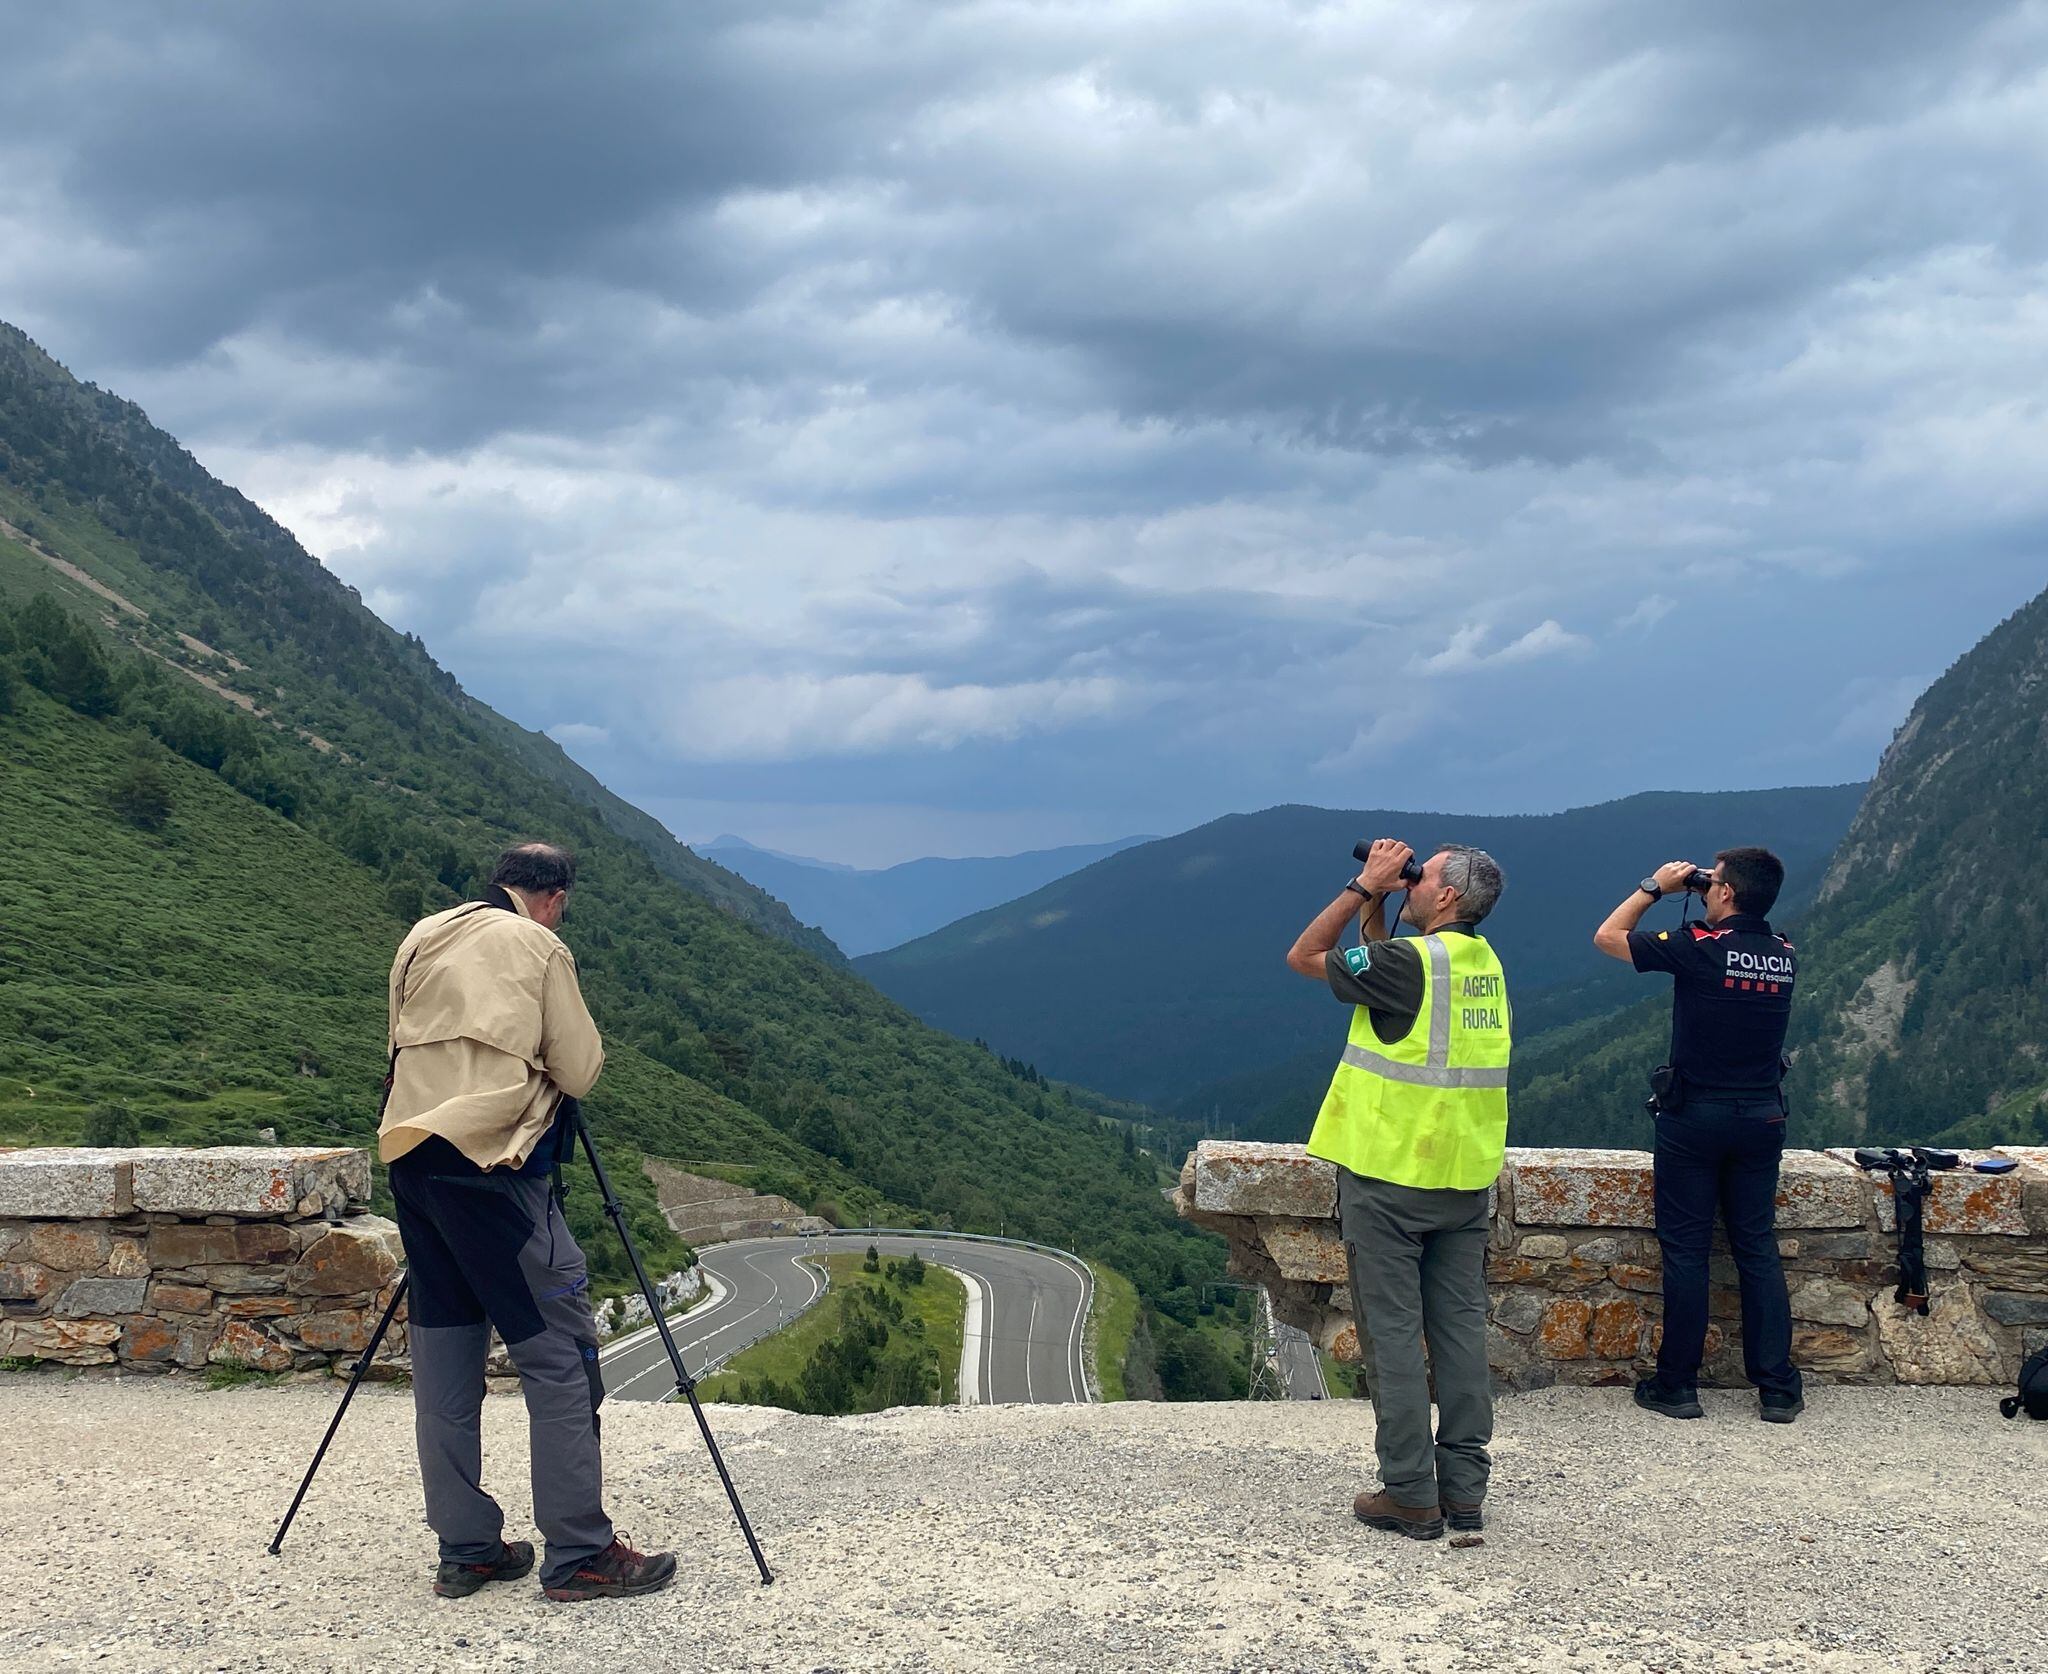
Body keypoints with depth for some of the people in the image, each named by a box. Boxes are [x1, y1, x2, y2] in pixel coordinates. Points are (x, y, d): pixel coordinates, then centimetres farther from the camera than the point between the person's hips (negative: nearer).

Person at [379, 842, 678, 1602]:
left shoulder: (420, 939, 15)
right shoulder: (540, 948, -2)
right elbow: (578, 1072, -2)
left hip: (411, 1160, 7)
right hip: (490, 1167, -7)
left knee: (444, 1354, 11)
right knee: (559, 1353, -3)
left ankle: (465, 1549, 15)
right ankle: (579, 1554, -4)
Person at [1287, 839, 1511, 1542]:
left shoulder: (1410, 961, -16)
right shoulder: (1484, 962, 8)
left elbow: (1304, 957, -5)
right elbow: (1376, 968, 22)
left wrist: (1365, 884, -4)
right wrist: (1375, 896, 12)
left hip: (1388, 1173, -7)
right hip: (1465, 1175, 7)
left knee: (1394, 1330, 0)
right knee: (1460, 1326, 9)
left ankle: (1410, 1493, 3)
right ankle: (1464, 1488, 13)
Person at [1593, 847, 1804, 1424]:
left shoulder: (1698, 947, -14)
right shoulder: (1785, 956, 2)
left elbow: (1607, 935, -2)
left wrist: (1655, 887, 8)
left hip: (1695, 1116, -4)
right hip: (1761, 1117, 4)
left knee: (1685, 1249, 3)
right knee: (1758, 1249, 9)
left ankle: (1677, 1384, 7)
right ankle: (1778, 1390, 10)